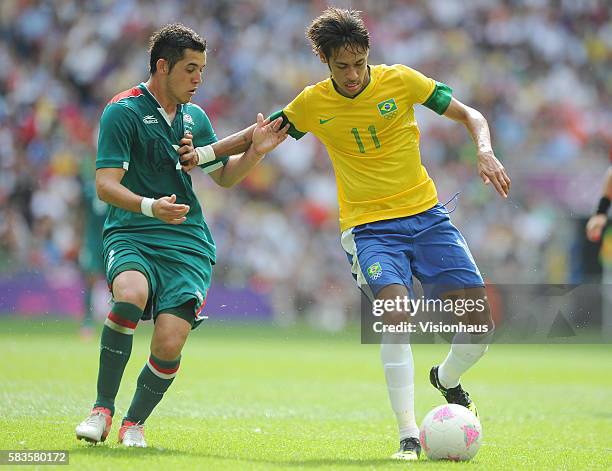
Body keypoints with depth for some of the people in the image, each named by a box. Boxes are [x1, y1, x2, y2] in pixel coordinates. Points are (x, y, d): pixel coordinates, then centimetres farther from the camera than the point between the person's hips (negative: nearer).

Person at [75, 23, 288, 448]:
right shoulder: (123, 111, -4)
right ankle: (103, 409, -20)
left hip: (188, 244, 4)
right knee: (131, 294, -36)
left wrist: (255, 150, 5)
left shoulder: (195, 117, 16)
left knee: (169, 344, -15)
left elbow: (224, 175, 25)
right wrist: (150, 207, -29)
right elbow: (105, 185, -11)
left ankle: (135, 422, 13)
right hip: (131, 237, -4)